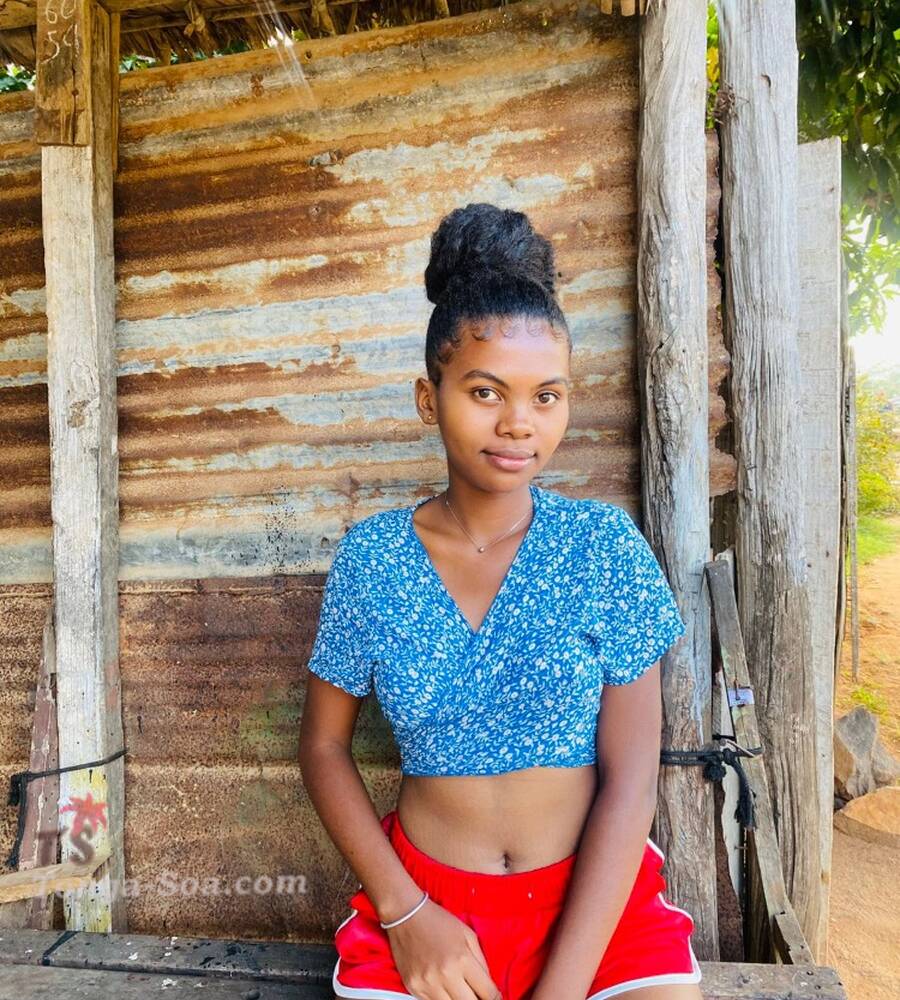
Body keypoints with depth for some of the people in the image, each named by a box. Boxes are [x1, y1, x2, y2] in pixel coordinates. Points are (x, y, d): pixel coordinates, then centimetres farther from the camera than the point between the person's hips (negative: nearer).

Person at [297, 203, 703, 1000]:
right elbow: (324, 745, 2)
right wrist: (403, 909, -8)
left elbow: (630, 781, -8)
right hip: (425, 899, 0)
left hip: (597, 901, 1)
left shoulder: (606, 544, -8)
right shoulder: (370, 556, -5)